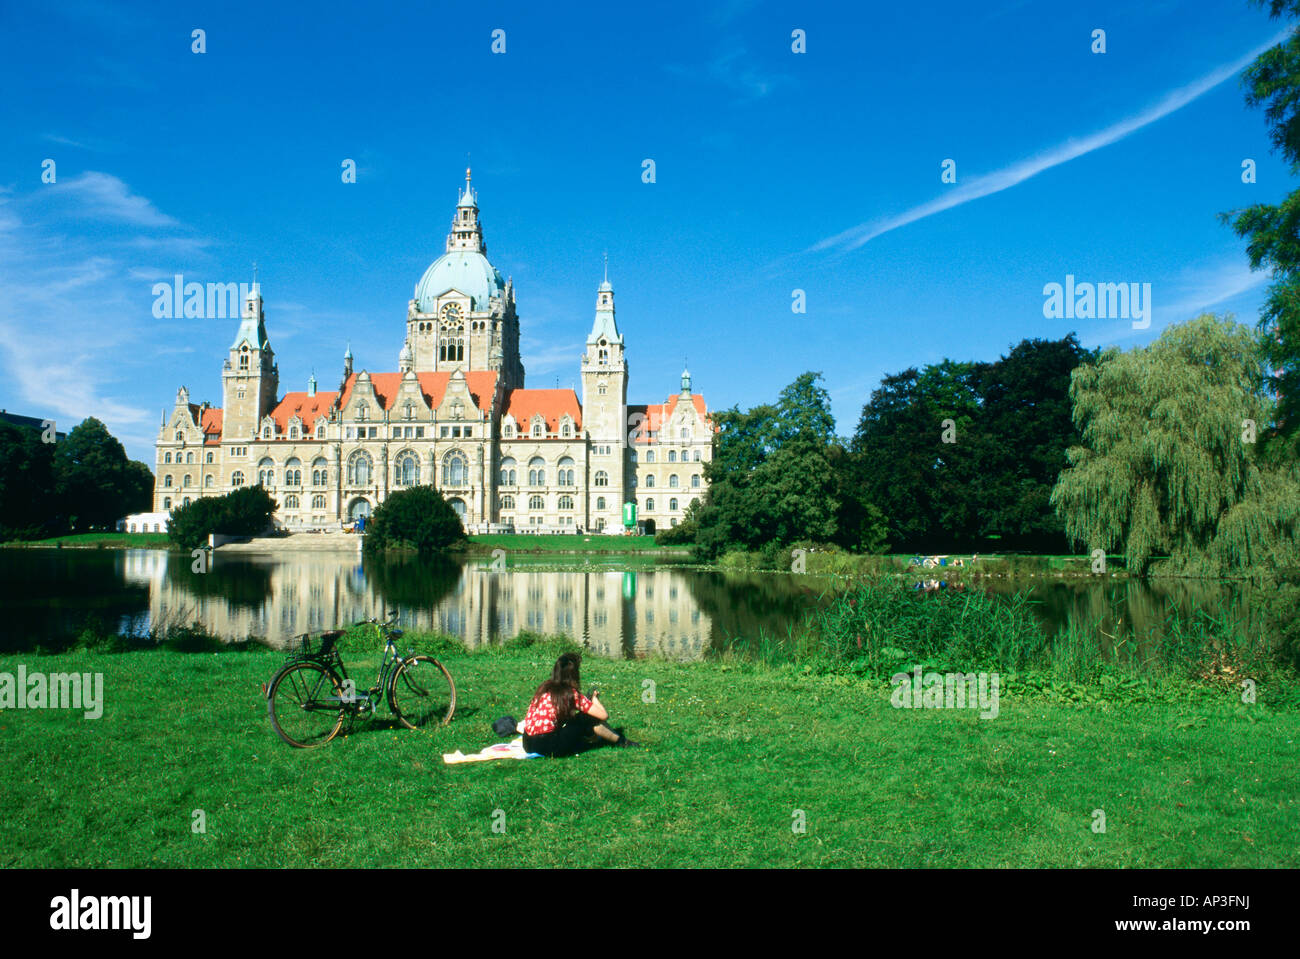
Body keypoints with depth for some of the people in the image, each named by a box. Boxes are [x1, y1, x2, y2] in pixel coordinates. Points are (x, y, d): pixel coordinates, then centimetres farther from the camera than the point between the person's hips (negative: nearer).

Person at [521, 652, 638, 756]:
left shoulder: (544, 687, 10)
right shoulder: (571, 694, -10)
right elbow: (604, 715, -7)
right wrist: (594, 699, 12)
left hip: (528, 744, 7)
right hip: (547, 746, -7)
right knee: (589, 719, 3)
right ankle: (619, 740, 21)